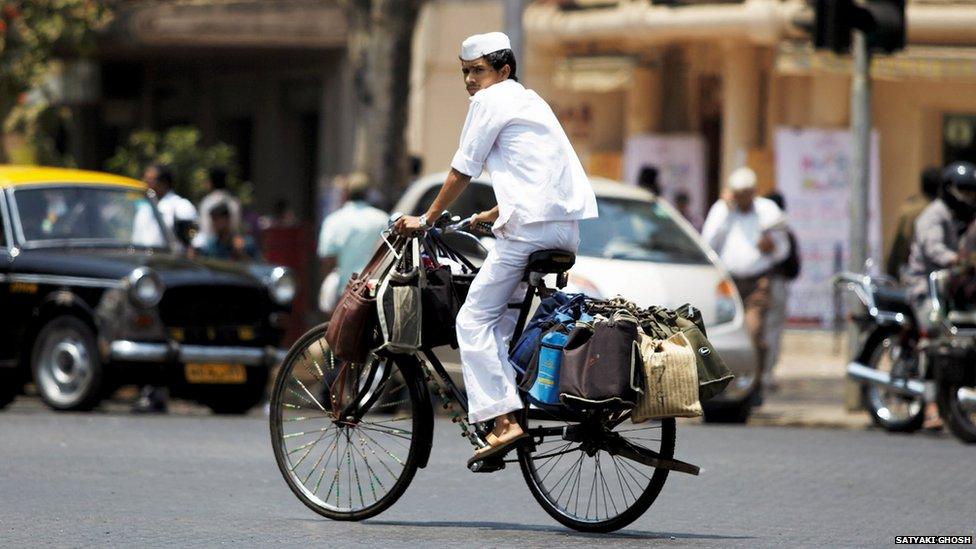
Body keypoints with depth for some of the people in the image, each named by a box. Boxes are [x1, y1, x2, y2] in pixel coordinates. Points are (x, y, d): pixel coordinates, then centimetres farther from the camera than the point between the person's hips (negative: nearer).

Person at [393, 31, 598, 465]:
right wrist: (490, 216, 44)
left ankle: (504, 421, -19)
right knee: (503, 313, 22)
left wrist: (427, 219, 13)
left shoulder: (491, 101, 1)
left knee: (474, 319, -7)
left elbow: (462, 170, 2)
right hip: (571, 227, 9)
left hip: (530, 225, -9)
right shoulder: (530, 101, 28)